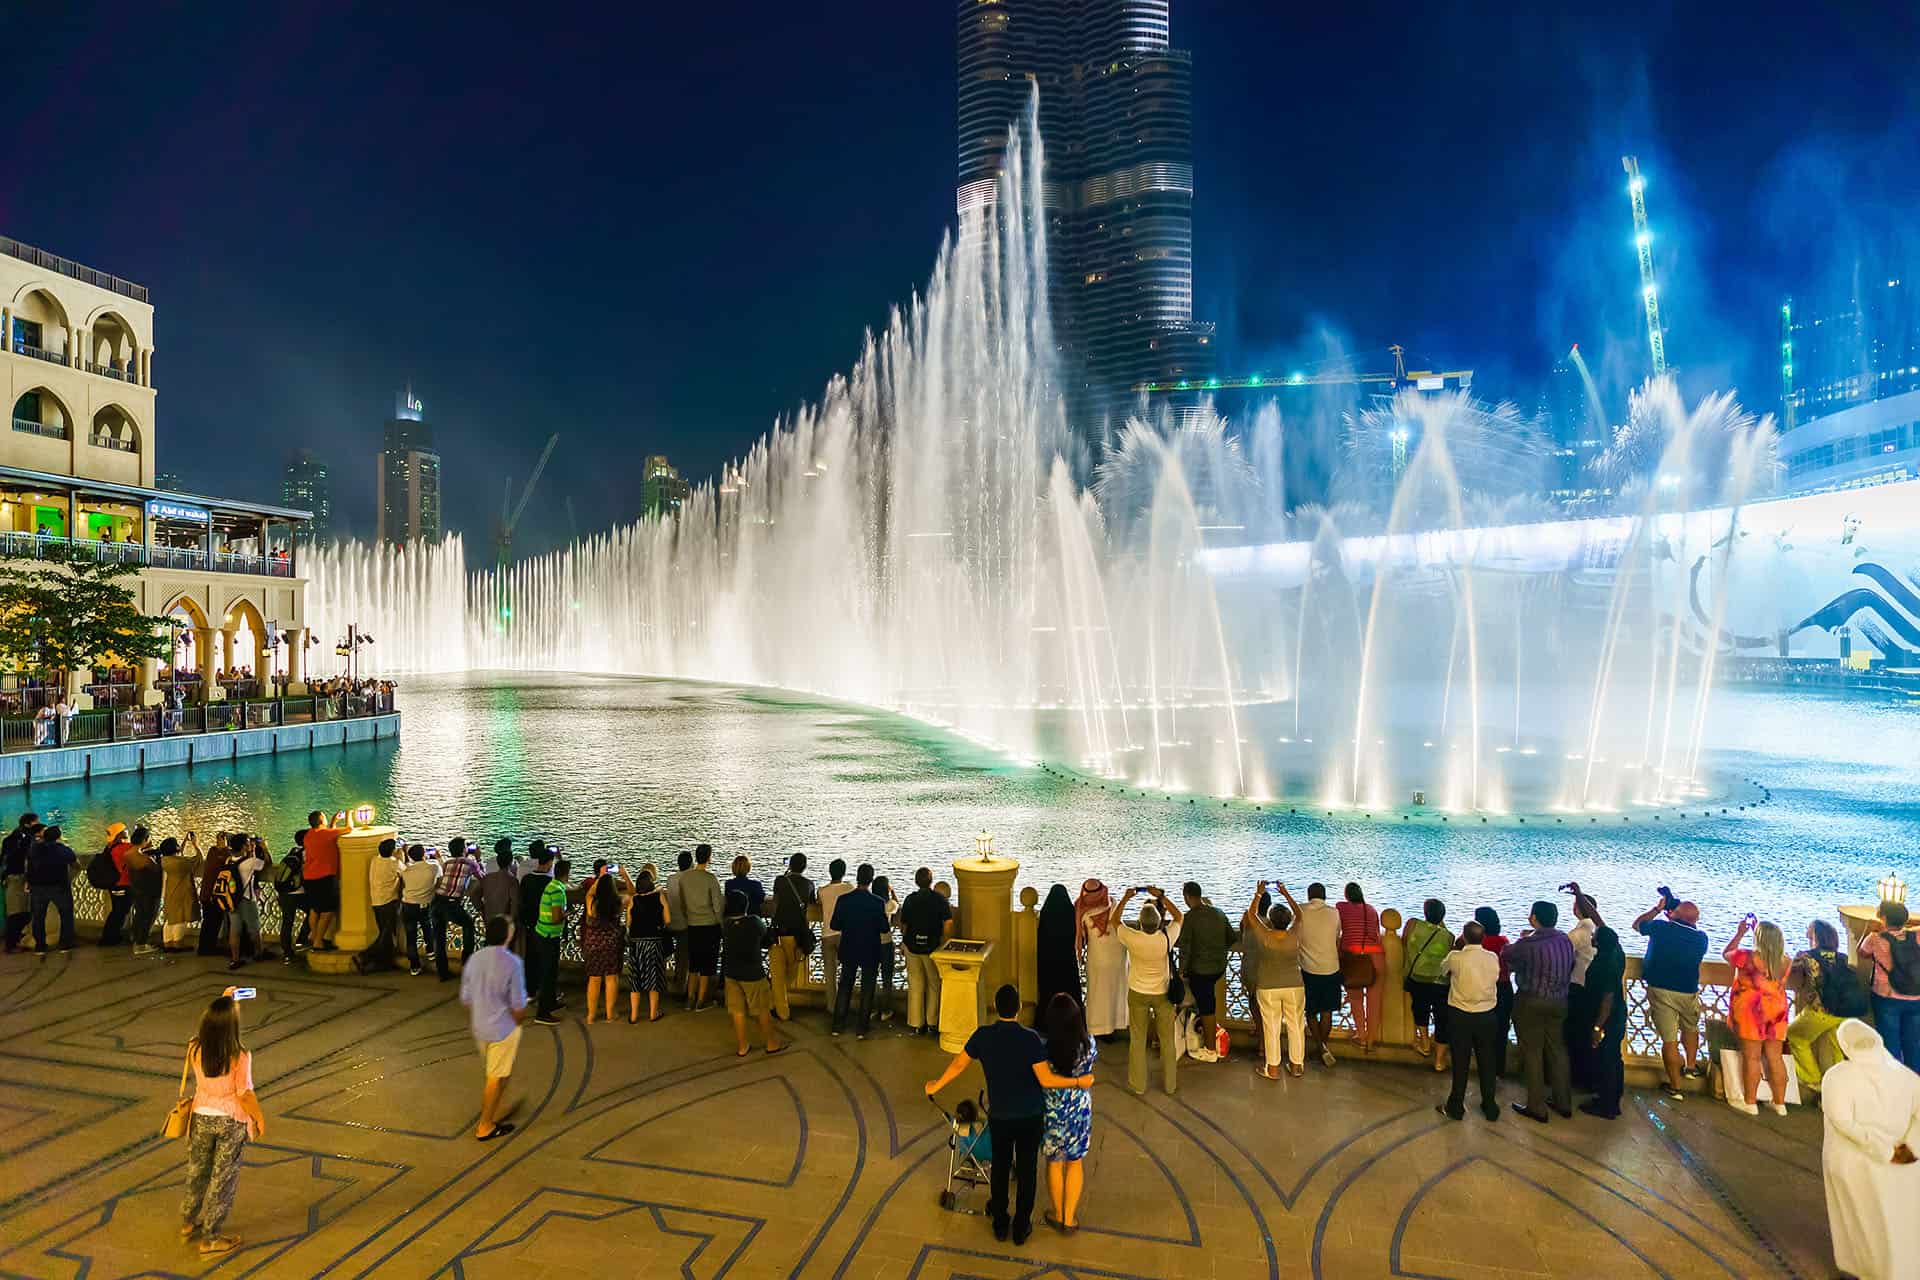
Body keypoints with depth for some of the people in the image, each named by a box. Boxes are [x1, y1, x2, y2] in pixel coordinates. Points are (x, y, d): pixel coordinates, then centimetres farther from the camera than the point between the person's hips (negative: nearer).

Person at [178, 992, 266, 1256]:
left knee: (197, 1171, 27)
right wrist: (260, 1118, -3)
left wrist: (223, 1002, 14)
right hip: (231, 1121, -5)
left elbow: (210, 1028, 10)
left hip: (202, 1117, 5)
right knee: (223, 1178, 12)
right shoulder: (239, 1055, -29)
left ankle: (189, 1224, 46)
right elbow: (245, 1095, -20)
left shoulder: (195, 1048, -16)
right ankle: (210, 1239, 23)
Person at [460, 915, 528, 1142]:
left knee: (493, 1072, 26)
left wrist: (472, 1022, 20)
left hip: (480, 1027, 6)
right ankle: (485, 1126, 19)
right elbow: (518, 1006, -19)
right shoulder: (512, 963, -24)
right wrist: (519, 1021, 3)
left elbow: (466, 998, 4)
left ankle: (496, 1111, 41)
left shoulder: (474, 959, -6)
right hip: (503, 1029, -6)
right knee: (497, 1077, 9)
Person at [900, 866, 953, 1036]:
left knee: (915, 986, 11)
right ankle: (932, 1023, 16)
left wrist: (905, 938, 21)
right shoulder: (939, 899, -8)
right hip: (932, 947, -2)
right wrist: (943, 941, -4)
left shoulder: (910, 899, -1)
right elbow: (948, 922, -16)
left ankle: (916, 1024, 14)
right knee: (934, 986, 13)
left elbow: (903, 924, 4)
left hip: (912, 946, 2)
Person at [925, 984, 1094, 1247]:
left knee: (1000, 1168, 20)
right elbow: (1046, 1079, -20)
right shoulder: (1030, 1039, -21)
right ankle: (1021, 1227, 27)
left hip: (999, 1116, 2)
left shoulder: (983, 1036, -13)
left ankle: (1000, 1224, 34)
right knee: (1026, 1170, 14)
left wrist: (936, 1086, 15)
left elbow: (958, 1064, -1)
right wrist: (1079, 1082, -7)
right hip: (1031, 1116, -2)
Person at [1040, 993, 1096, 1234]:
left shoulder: (1043, 1046, -25)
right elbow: (1087, 1075, 0)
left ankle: (1058, 1215, 38)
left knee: (1054, 1163, 21)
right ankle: (1070, 1218, 32)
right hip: (1080, 1109, 1)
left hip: (1051, 1109, -1)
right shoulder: (1088, 1043, -20)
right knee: (1076, 1163, 21)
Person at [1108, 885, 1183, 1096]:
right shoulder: (1166, 938, -23)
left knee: (1137, 1040, 13)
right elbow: (1178, 917, -2)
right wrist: (1161, 896, -3)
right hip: (1163, 993, 1)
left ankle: (1138, 1085, 22)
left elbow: (1115, 920, -4)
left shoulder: (1133, 939, -24)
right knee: (1168, 1039, 16)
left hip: (1138, 994, 0)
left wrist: (1125, 898, 2)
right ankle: (1170, 1083, 29)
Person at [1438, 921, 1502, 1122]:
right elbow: (1496, 978, 8)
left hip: (1460, 1016, -2)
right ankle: (1490, 1107, 27)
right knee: (1487, 1061, 15)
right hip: (1487, 1016, 2)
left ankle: (1456, 1107, 19)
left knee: (1460, 1062, 8)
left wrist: (1456, 947, 14)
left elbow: (1443, 968, 4)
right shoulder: (1493, 958, -8)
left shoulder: (1455, 957, -16)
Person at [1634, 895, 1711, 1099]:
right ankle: (1690, 1066, 39)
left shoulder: (1661, 928, -10)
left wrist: (1657, 908, 15)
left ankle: (1675, 1087, 8)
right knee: (1691, 1029, 31)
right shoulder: (1701, 938, -4)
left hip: (1660, 990, -2)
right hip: (1688, 992, 2)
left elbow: (1637, 925, 9)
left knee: (1669, 1040, 2)